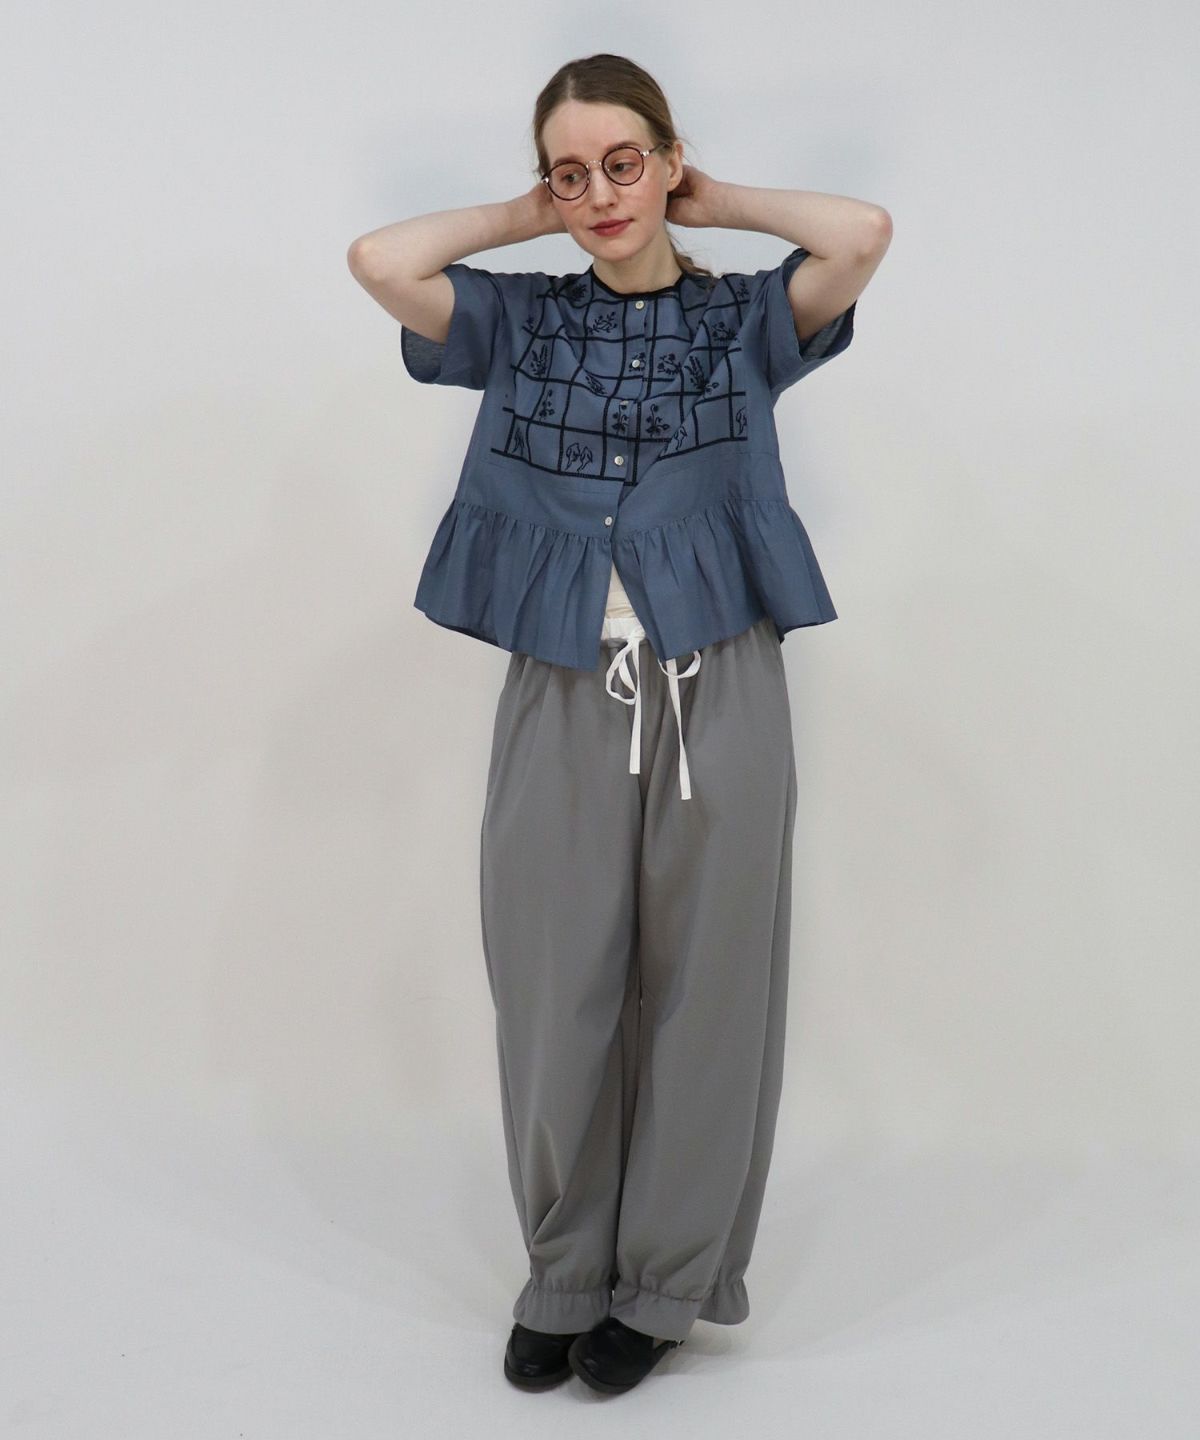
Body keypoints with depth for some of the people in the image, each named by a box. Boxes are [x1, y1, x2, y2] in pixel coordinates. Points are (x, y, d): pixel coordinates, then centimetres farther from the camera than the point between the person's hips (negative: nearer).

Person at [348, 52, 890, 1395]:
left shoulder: (743, 317, 7)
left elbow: (863, 234, -11)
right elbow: (377, 259, -4)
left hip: (717, 691, -1)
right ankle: (564, 1278, 24)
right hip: (561, 693, 1)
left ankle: (662, 1282, 23)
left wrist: (717, 204, 4)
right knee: (557, 996, 5)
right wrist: (527, 216, 6)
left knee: (699, 988, 6)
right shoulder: (520, 319, 10)